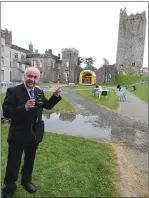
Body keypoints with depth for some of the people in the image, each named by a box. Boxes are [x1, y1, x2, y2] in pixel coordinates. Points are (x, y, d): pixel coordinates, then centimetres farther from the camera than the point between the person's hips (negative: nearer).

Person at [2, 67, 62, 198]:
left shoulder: (40, 92, 1)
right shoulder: (13, 91, -16)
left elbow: (47, 106, 12)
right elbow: (6, 112, -22)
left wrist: (56, 95, -3)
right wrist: (24, 107, -35)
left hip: (35, 134, 5)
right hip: (18, 135, -5)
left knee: (30, 160, 25)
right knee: (13, 163, 13)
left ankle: (26, 181, 52)